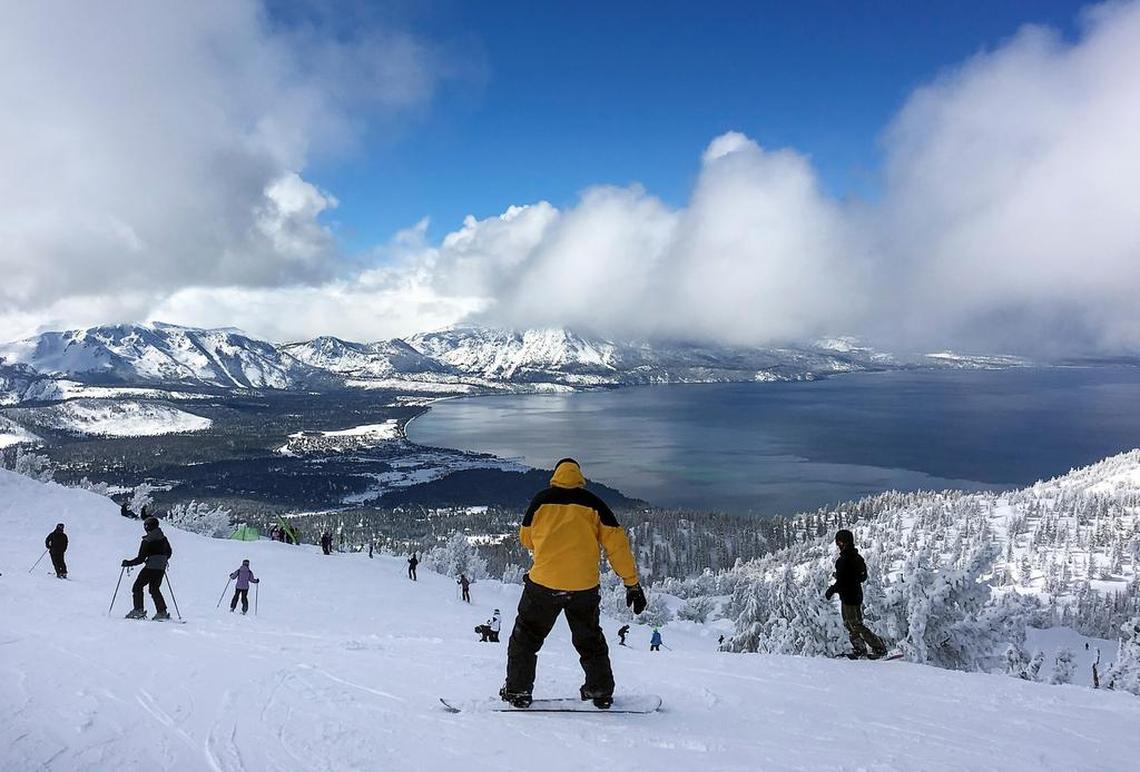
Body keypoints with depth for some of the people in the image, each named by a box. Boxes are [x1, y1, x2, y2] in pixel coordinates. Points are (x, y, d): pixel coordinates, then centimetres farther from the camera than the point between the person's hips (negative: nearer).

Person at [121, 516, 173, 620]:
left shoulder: (146, 541, -12)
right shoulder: (163, 538, 7)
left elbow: (140, 559, -10)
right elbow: (169, 552, 18)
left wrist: (128, 563, 3)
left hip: (150, 568, -6)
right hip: (161, 569, 7)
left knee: (137, 586, 10)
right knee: (154, 589, 17)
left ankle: (138, 610, 2)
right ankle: (162, 612, 9)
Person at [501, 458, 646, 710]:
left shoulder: (541, 500, 0)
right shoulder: (593, 503, 1)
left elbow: (526, 539, 11)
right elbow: (617, 543, -3)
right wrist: (632, 583, -1)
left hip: (544, 582, -1)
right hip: (584, 586, 2)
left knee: (526, 636, 15)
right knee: (589, 639, 21)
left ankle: (518, 691, 14)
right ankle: (601, 691, 24)